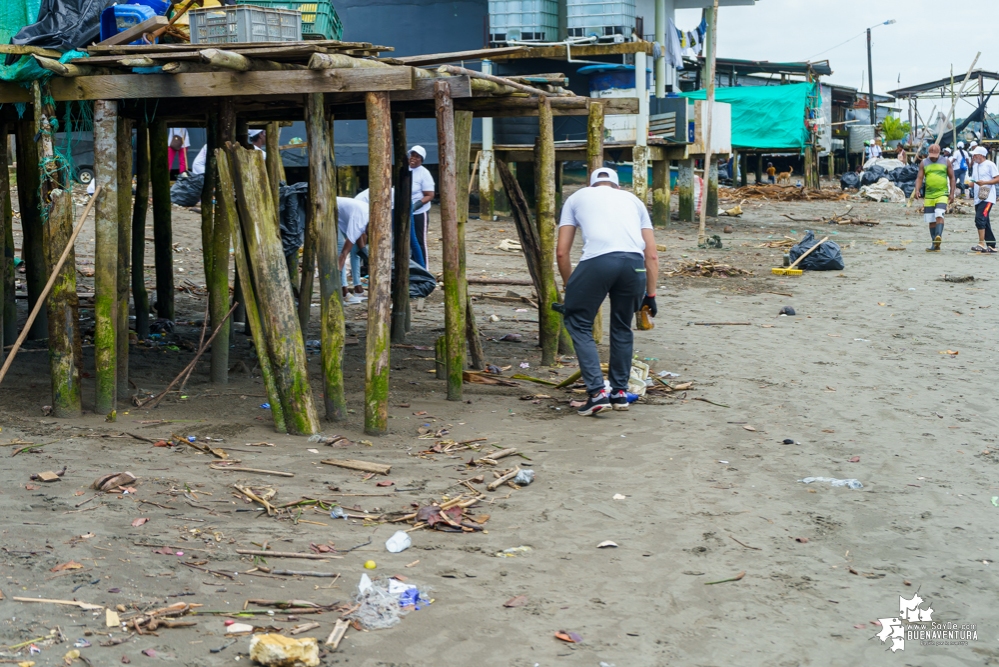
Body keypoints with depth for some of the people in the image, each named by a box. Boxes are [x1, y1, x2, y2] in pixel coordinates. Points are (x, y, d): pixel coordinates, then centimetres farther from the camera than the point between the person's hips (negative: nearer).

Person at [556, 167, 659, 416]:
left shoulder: (577, 197, 28)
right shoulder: (632, 199, 33)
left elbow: (561, 252, 20)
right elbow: (652, 255, 26)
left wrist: (569, 286, 32)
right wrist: (650, 294, 31)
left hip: (597, 260, -3)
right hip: (634, 263, 3)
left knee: (578, 323, 14)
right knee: (622, 327, 24)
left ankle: (597, 392, 5)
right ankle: (620, 393, 29)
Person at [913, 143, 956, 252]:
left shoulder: (946, 162, 3)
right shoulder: (923, 163, 7)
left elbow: (952, 178, 6)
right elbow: (919, 178, 3)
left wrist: (952, 193, -2)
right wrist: (917, 190, -15)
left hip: (942, 194, -3)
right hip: (928, 196, 3)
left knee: (939, 215, -24)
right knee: (931, 221, 5)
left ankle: (939, 236, -37)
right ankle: (935, 245, 10)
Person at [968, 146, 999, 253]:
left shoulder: (990, 165, -5)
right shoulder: (975, 166, 19)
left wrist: (984, 182, -20)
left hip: (987, 198, -9)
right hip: (978, 199, 9)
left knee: (980, 218, -20)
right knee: (984, 222, 10)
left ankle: (981, 243, -21)